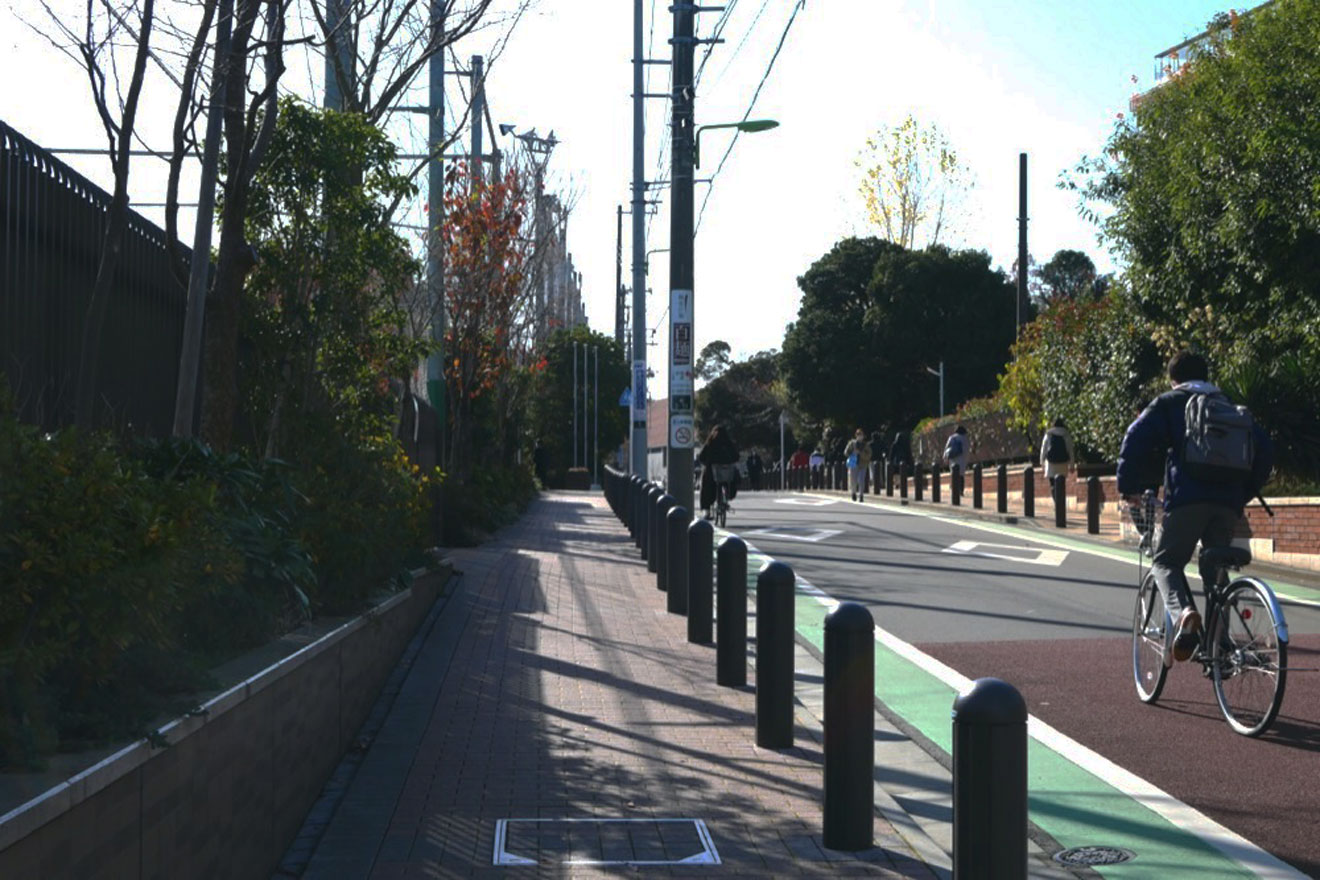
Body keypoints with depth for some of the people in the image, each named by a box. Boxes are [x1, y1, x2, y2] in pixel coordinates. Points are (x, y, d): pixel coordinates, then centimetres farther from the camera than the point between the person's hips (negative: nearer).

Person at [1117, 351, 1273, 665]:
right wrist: (1246, 492, 24)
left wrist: (1129, 486, 4)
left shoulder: (1168, 403, 12)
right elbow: (1264, 448, 19)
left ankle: (1184, 612, -22)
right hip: (1228, 502, 4)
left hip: (1187, 497, -4)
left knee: (1166, 561, 8)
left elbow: (1136, 438, -3)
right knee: (1216, 569, 17)